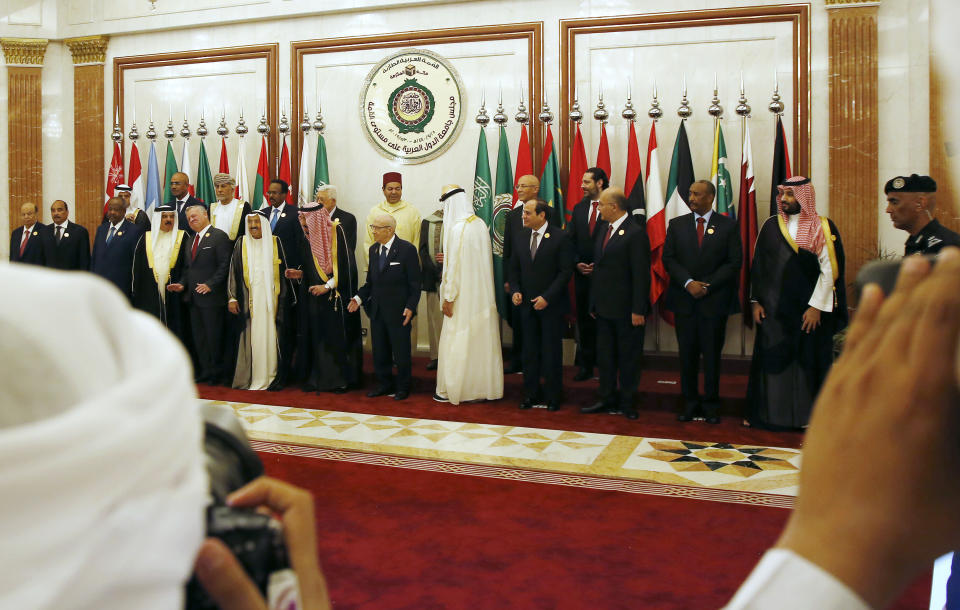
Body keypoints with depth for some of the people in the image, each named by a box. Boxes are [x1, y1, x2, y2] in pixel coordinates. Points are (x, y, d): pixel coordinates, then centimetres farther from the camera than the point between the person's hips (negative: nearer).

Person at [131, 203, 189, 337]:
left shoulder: (182, 237, 6)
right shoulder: (146, 237, 11)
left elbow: (188, 265, 1)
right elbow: (137, 266, 10)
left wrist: (182, 284, -11)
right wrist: (136, 291, 4)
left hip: (173, 291, -2)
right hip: (149, 293, 2)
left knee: (173, 327, 0)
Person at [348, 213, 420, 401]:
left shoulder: (407, 249, -9)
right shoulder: (373, 250, 10)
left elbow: (415, 283, -10)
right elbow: (370, 281, 14)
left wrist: (410, 307, -16)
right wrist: (359, 298, 0)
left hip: (398, 312, -6)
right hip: (377, 310, 6)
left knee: (401, 351, 5)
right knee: (379, 351, 13)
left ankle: (402, 387, 19)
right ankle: (384, 384, 28)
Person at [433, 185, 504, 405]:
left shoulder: (457, 229, -17)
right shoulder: (481, 224, 5)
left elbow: (454, 266, -18)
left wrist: (448, 297, -12)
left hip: (463, 296, -7)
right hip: (483, 294, 8)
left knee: (456, 341, 3)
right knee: (482, 338, 13)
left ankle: (452, 390, 11)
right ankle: (483, 385, 22)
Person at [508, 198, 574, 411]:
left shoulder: (560, 237, -9)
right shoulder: (519, 236, 8)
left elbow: (566, 271, -11)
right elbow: (514, 268, 14)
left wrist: (547, 297, -16)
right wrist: (515, 291, -3)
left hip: (551, 305, -4)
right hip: (527, 304, 5)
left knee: (552, 351, 4)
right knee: (529, 351, 9)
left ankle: (553, 396, 16)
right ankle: (531, 393, 21)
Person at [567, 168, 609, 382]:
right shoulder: (579, 208, 11)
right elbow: (571, 240, 13)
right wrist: (577, 263, -1)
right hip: (582, 274, 5)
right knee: (584, 320, 10)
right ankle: (585, 366, 19)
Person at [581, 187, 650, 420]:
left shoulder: (636, 233, -14)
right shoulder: (604, 232, 12)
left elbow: (641, 274, -16)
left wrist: (638, 310, -18)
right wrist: (594, 303, 14)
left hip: (626, 310, -8)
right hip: (604, 308, 8)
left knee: (628, 357, 5)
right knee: (605, 355, 13)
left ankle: (626, 403, 18)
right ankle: (608, 400, 25)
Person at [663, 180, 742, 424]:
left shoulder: (728, 225, 2)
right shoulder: (677, 224, 7)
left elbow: (734, 262, -2)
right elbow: (668, 258, 2)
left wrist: (707, 285, -11)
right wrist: (688, 283, -12)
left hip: (714, 300, -2)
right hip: (684, 300, 2)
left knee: (712, 354, 5)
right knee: (687, 353, 6)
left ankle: (711, 404, 16)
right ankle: (690, 401, 18)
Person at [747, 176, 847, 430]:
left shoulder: (823, 228, -2)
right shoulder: (770, 226, 6)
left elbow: (829, 269, -6)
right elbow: (758, 266, 8)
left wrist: (816, 306, -11)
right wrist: (756, 301, 2)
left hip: (810, 309, -2)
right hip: (774, 309, 2)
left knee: (808, 360, 3)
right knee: (772, 359, 4)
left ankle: (806, 415, 14)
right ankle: (771, 413, 15)